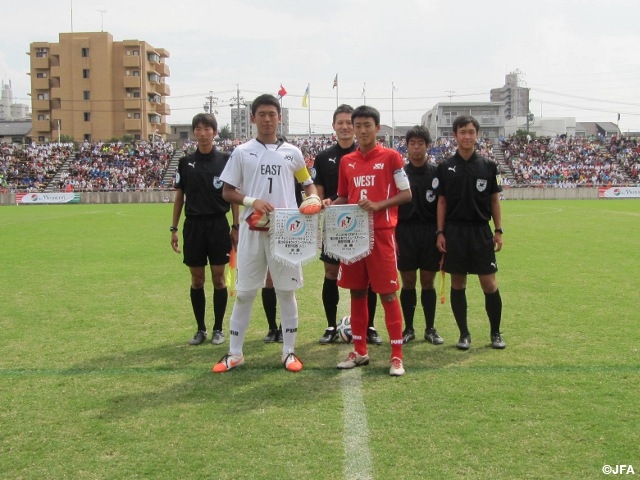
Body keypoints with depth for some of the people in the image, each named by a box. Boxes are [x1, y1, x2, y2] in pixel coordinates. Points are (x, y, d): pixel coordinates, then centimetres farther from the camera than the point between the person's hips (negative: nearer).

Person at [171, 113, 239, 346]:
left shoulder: (226, 160, -1)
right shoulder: (185, 162, 6)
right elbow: (179, 196, 10)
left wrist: (236, 227, -2)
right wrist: (174, 228, 6)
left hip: (218, 224, -2)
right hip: (193, 225, 2)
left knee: (218, 278, 3)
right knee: (197, 279, 7)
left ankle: (218, 329, 15)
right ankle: (200, 329, 19)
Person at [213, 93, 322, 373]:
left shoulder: (292, 152, 8)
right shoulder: (242, 152, 4)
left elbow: (308, 184, 16)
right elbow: (227, 192, 4)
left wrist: (314, 198, -7)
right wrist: (252, 201, -14)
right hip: (252, 230, 0)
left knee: (286, 291, 6)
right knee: (244, 292, 5)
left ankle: (289, 352, 16)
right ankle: (234, 353, 15)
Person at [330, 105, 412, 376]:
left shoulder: (390, 157, -2)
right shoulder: (346, 161, 11)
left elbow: (406, 194, -4)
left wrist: (378, 205, -18)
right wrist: (331, 204, -3)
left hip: (381, 234, -5)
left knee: (387, 293, -3)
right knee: (357, 292, 10)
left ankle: (397, 356, 4)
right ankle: (359, 352, 21)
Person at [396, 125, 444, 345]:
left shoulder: (436, 173, 3)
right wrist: (393, 237, -1)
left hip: (430, 234, 0)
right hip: (405, 233, 0)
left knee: (428, 282, 6)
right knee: (408, 282, 5)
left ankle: (430, 329, 16)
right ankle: (408, 329, 16)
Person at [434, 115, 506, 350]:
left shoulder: (488, 166, 4)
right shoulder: (445, 167, 3)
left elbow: (494, 200, 7)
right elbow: (442, 201, 5)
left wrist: (498, 230, 2)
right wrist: (440, 232, -1)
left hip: (481, 231, 0)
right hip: (454, 231, 0)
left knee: (489, 284, -1)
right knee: (457, 284, 5)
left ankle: (496, 333, 15)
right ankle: (464, 334, 17)